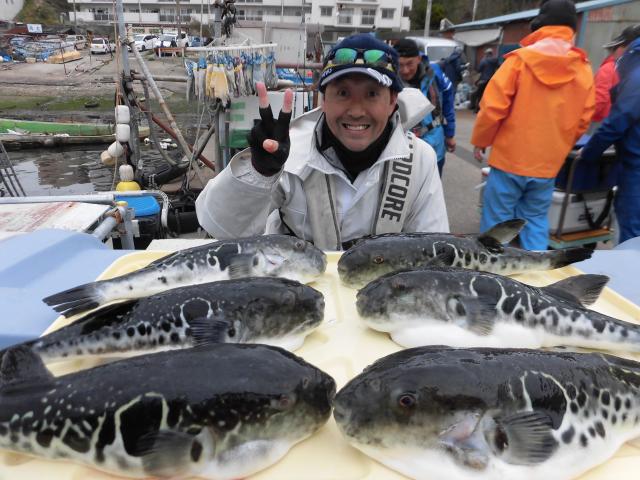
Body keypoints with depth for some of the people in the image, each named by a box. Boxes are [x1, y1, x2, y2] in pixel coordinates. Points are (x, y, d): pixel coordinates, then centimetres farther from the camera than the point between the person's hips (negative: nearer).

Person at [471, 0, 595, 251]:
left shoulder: (520, 60, -8)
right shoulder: (584, 69, 2)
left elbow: (493, 107, -10)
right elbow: (582, 121, 5)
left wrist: (480, 141, 4)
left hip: (510, 158, -3)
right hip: (548, 164, 4)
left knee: (497, 220, 7)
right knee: (536, 220, 15)